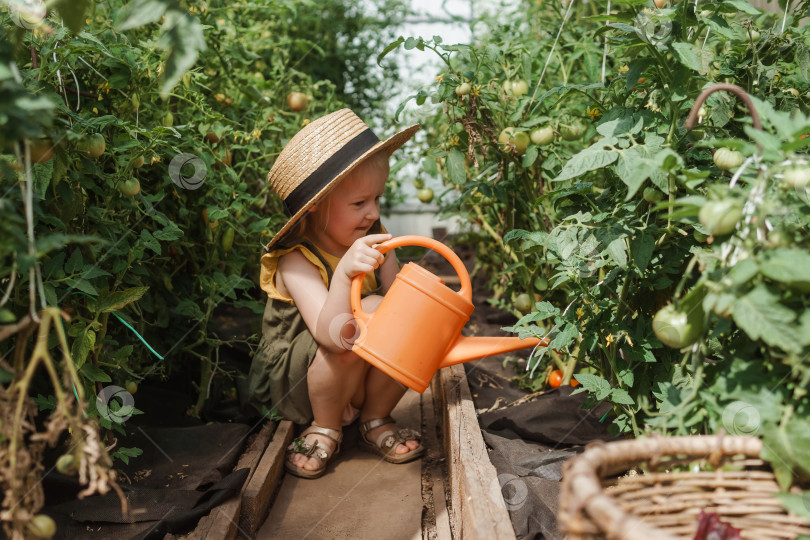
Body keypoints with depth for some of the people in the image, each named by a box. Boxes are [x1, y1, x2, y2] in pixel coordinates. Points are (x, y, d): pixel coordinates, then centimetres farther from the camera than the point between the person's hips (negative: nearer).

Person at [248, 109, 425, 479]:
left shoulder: (374, 243, -7)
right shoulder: (296, 262, -25)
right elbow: (330, 335, -38)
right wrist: (345, 273, -53)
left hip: (359, 378, 6)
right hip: (296, 387, -5)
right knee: (370, 311, -31)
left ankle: (375, 421, 3)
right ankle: (324, 428, -7)